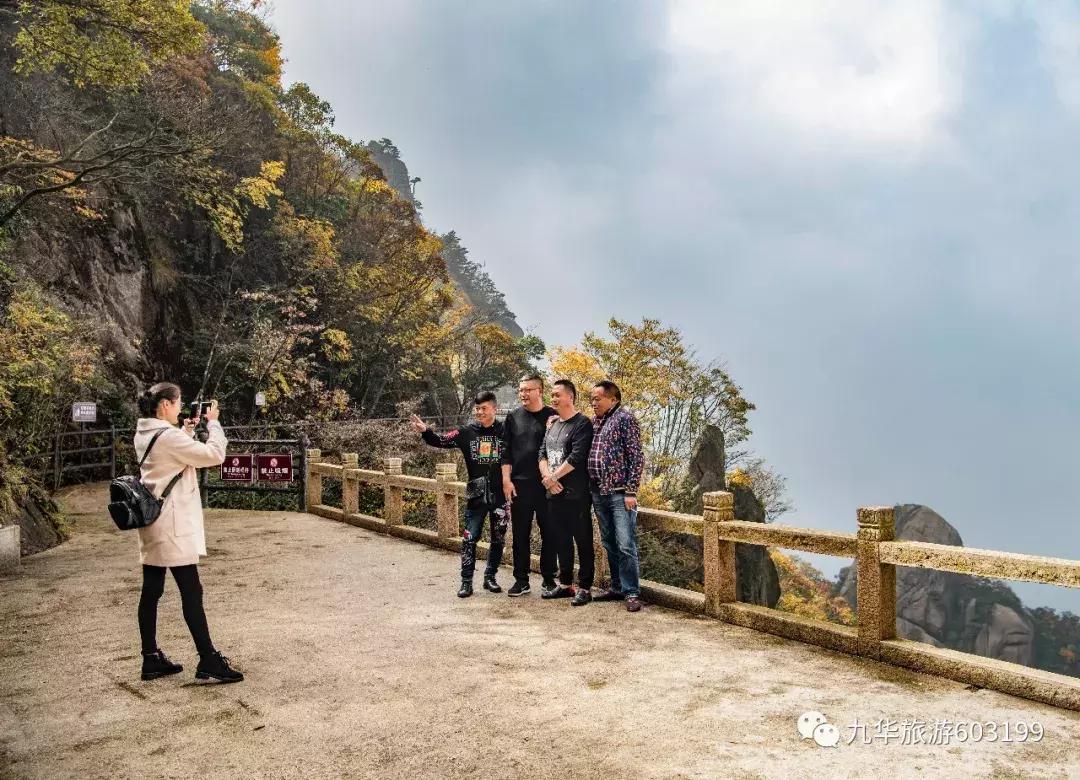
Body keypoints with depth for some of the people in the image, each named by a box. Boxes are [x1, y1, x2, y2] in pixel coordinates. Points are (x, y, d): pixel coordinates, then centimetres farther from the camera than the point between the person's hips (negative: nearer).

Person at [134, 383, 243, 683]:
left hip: (151, 523, 9)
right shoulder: (168, 436, -19)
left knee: (151, 592, 12)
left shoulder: (144, 435, 9)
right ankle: (208, 661, 3)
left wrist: (187, 430, 13)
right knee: (192, 593, -3)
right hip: (173, 526, -9)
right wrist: (213, 422, -6)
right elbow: (214, 455, -18)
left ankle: (151, 659, 20)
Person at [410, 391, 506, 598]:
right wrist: (425, 431, -20)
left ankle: (490, 577, 24)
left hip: (500, 495, 0)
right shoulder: (466, 432, 1)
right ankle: (466, 581, 9)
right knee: (470, 538, 1)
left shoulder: (505, 431, -3)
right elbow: (442, 441, -4)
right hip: (477, 495, 0)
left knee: (498, 539, 10)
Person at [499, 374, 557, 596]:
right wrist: (506, 480, 0)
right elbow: (506, 451, 6)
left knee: (549, 533, 5)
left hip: (546, 485, -2)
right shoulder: (513, 418, 8)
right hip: (519, 485, 2)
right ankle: (521, 580, 15)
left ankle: (548, 577, 18)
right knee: (520, 534, 6)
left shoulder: (552, 417, 1)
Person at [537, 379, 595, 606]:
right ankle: (565, 584, 24)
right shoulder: (553, 425, 17)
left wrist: (553, 477, -10)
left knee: (583, 541, -1)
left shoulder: (582, 424, -8)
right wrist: (547, 477, -5)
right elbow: (542, 454, 12)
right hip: (554, 493, 8)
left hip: (576, 494, -8)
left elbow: (577, 457, -17)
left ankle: (585, 588, 6)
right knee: (561, 540, 14)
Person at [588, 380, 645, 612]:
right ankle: (617, 587, 23)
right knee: (609, 544, 13)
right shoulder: (594, 422, 15)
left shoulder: (625, 419, -5)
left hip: (620, 493, -7)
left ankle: (632, 592, -1)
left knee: (625, 545, -8)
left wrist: (631, 491, -15)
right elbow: (585, 452, 24)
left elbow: (636, 456, -10)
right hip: (598, 493, 7)